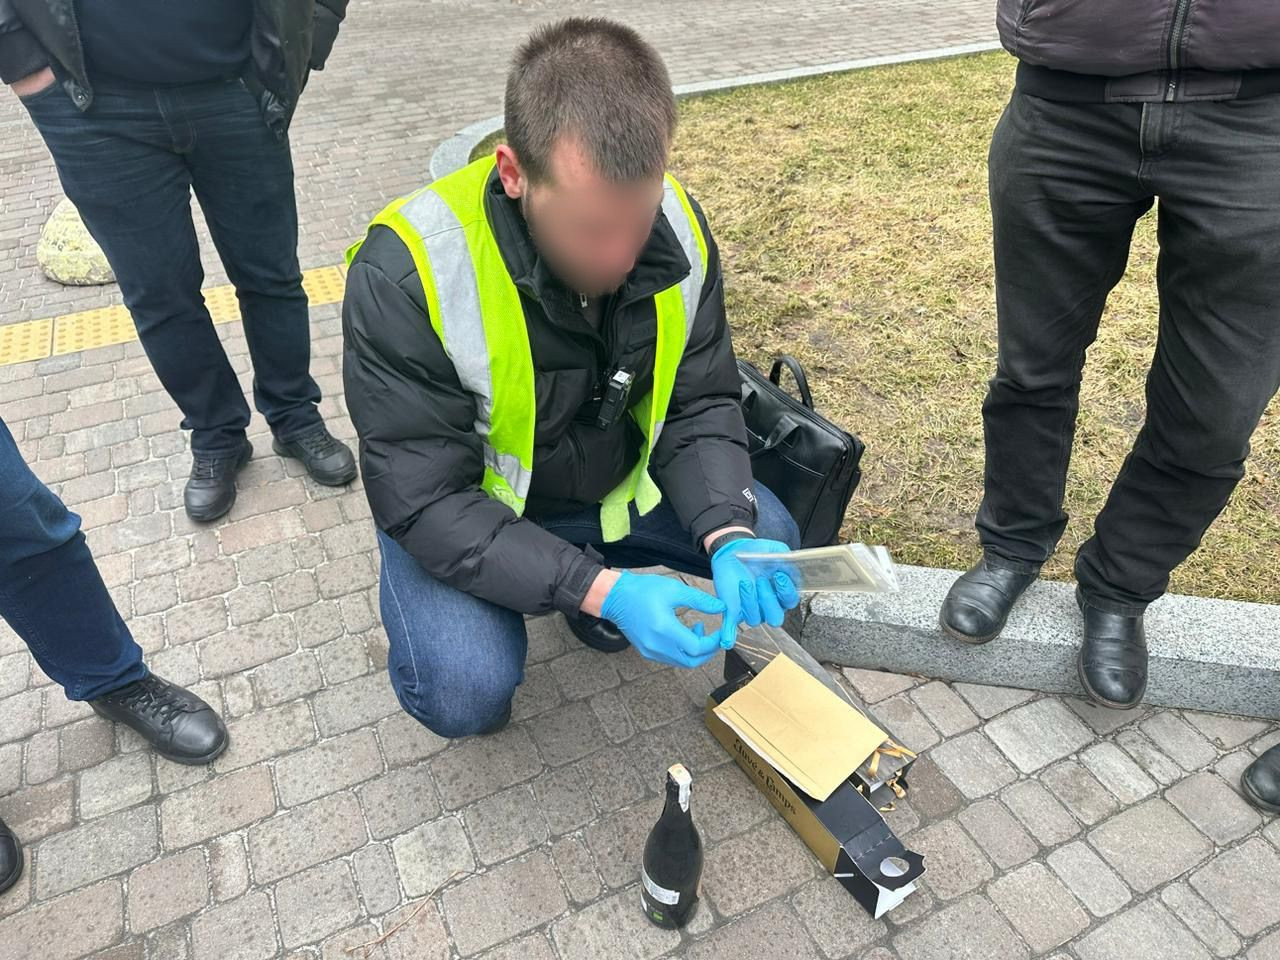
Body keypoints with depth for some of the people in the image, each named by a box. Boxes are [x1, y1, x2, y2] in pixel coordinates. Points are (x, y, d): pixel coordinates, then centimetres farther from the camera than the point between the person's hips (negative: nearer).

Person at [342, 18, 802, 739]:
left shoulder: (679, 230, -17)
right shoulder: (406, 272, -31)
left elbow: (700, 406, -8)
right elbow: (425, 499, -28)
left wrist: (730, 535, -26)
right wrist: (600, 588, -37)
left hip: (615, 481, 4)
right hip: (460, 503, -4)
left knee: (769, 541, -7)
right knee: (467, 695, -26)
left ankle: (598, 603, 14)